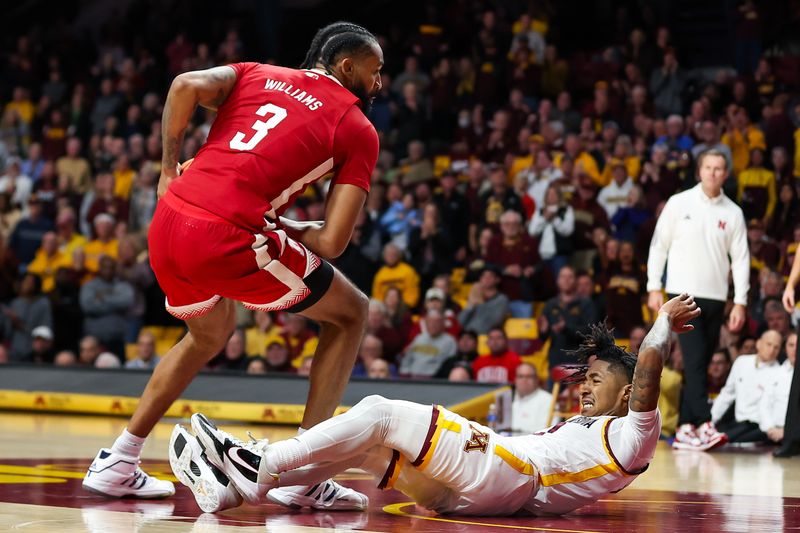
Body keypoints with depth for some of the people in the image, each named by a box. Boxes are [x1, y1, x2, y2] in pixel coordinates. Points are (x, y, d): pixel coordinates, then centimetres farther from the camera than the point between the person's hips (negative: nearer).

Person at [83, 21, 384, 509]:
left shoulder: (258, 75, 22)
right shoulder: (359, 130, 9)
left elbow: (187, 86, 1)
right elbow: (332, 244, -1)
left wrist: (169, 168, 12)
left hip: (167, 226, 6)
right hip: (228, 236, -6)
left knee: (212, 333, 35)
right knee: (351, 314, 16)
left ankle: (118, 464, 32)